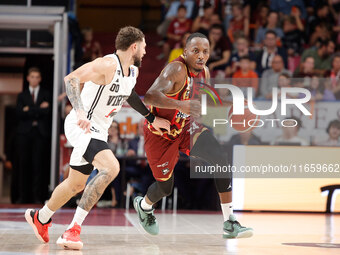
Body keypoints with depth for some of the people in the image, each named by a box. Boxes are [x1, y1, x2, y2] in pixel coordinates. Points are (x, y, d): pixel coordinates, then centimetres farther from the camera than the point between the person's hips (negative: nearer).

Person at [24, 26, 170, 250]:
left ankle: (40, 218, 45)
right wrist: (80, 112, -42)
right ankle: (73, 229, -26)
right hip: (81, 126, -10)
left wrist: (151, 118, 27)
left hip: (98, 131, 10)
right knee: (111, 167, -29)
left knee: (76, 184, 20)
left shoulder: (133, 71, 8)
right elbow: (71, 79, -30)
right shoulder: (107, 65, -21)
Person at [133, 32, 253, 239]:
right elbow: (150, 96, -43)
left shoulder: (204, 72, -5)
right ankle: (144, 205, 48)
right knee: (165, 187, 8)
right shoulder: (176, 70, -28)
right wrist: (180, 105, -58)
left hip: (186, 128, 6)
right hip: (161, 133, -6)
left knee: (222, 159, -17)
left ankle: (230, 224, -14)